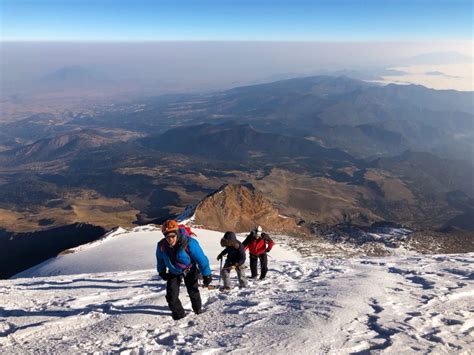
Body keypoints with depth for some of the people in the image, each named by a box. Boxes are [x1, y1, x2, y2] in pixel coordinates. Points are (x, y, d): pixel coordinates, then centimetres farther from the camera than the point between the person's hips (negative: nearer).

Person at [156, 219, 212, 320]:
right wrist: (161, 272, 14)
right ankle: (178, 313, 16)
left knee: (193, 291, 10)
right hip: (174, 272, 3)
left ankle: (198, 309, 38)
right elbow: (160, 259, 1)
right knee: (171, 294, -6)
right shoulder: (161, 246, -24)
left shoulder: (189, 243, -36)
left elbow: (201, 258, -26)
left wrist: (206, 274, -19)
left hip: (189, 271, -2)